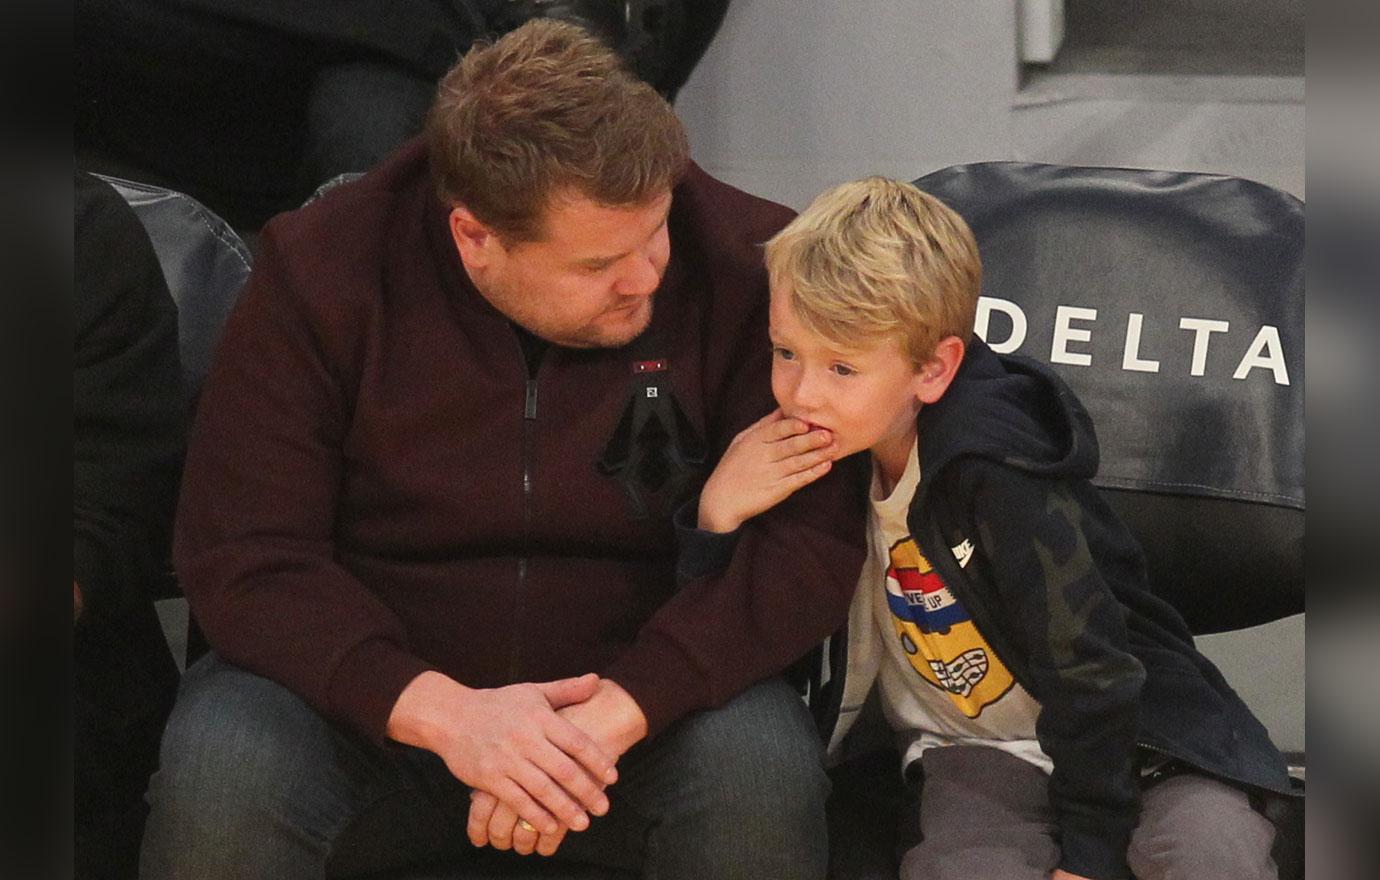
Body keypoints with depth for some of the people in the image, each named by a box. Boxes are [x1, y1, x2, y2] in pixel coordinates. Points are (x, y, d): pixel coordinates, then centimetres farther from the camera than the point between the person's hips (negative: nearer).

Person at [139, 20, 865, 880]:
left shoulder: (740, 261, -15)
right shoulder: (321, 273, -13)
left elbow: (814, 535, -17)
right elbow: (241, 557, -14)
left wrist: (616, 709, -30)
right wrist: (441, 711, -30)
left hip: (639, 673, 0)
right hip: (376, 675, 0)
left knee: (765, 771, -31)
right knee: (217, 780, -30)